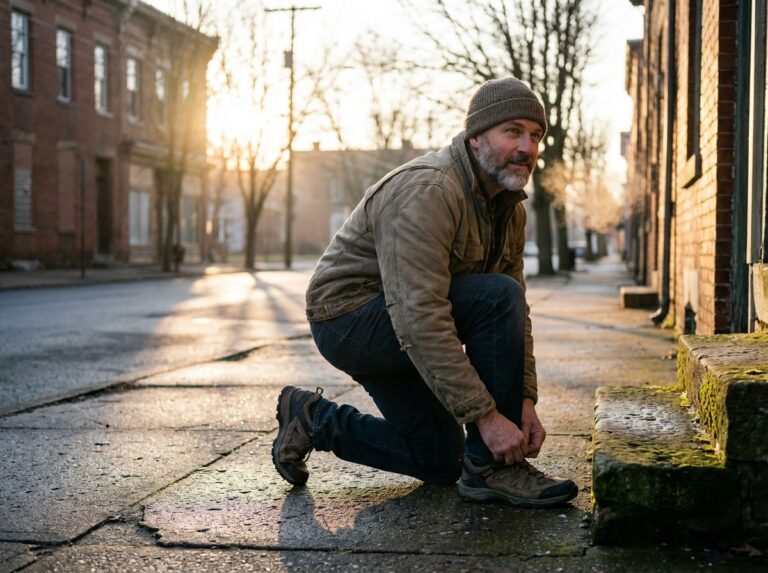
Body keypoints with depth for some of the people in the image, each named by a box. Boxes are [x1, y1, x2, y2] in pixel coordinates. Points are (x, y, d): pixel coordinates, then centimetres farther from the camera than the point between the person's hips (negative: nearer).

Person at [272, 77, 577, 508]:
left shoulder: (510, 205, 2)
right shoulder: (427, 193, -28)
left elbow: (516, 317, 5)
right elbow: (420, 318, -35)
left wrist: (525, 400, -7)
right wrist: (486, 415, -35)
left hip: (398, 331, 9)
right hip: (351, 319, -9)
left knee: (440, 464, 12)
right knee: (499, 296, -27)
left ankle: (316, 419, 24)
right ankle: (491, 470, -18)